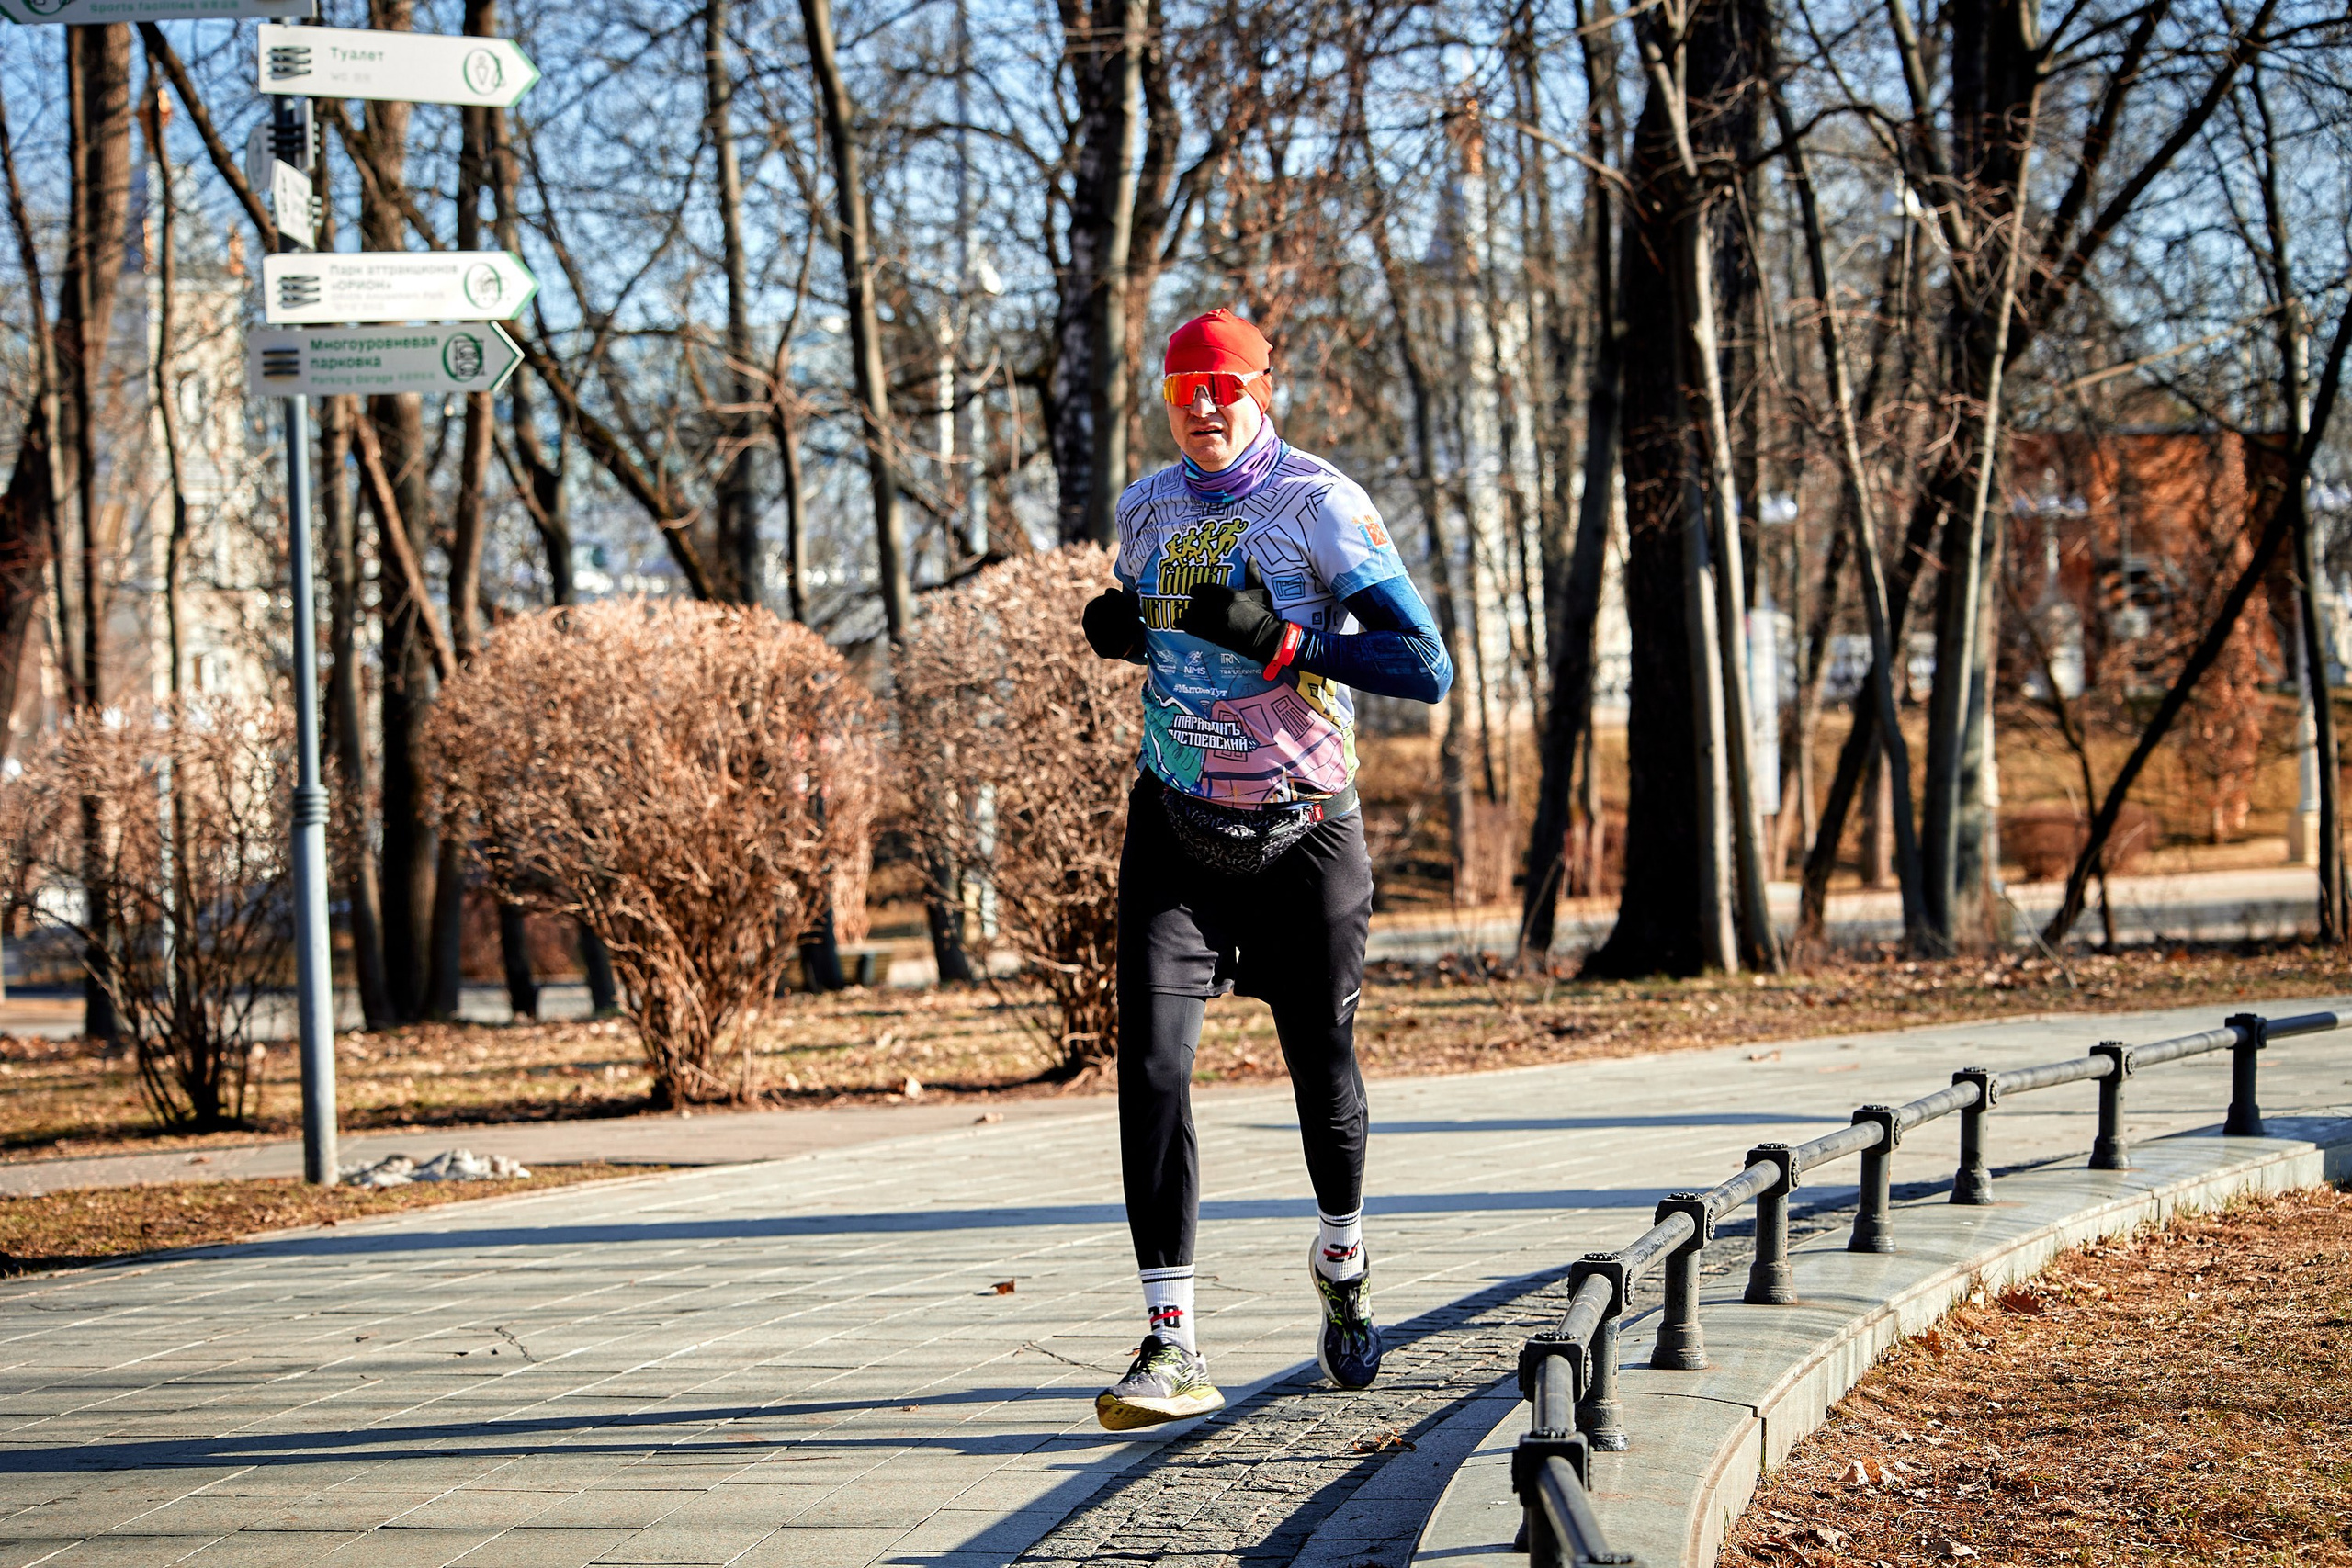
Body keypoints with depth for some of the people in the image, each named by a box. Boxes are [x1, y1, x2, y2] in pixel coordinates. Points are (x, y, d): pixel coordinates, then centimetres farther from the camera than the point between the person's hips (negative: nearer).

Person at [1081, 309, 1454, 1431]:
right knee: (1152, 1063, -13)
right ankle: (1172, 1346, -14)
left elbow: (1424, 667, -18)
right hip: (1177, 828, 3)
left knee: (1322, 1068, 11)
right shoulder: (1148, 508, 6)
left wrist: (1280, 640, -29)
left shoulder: (1320, 504, -11)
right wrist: (1116, 630, 1)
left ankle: (1342, 1264, 42)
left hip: (1305, 833, -3)